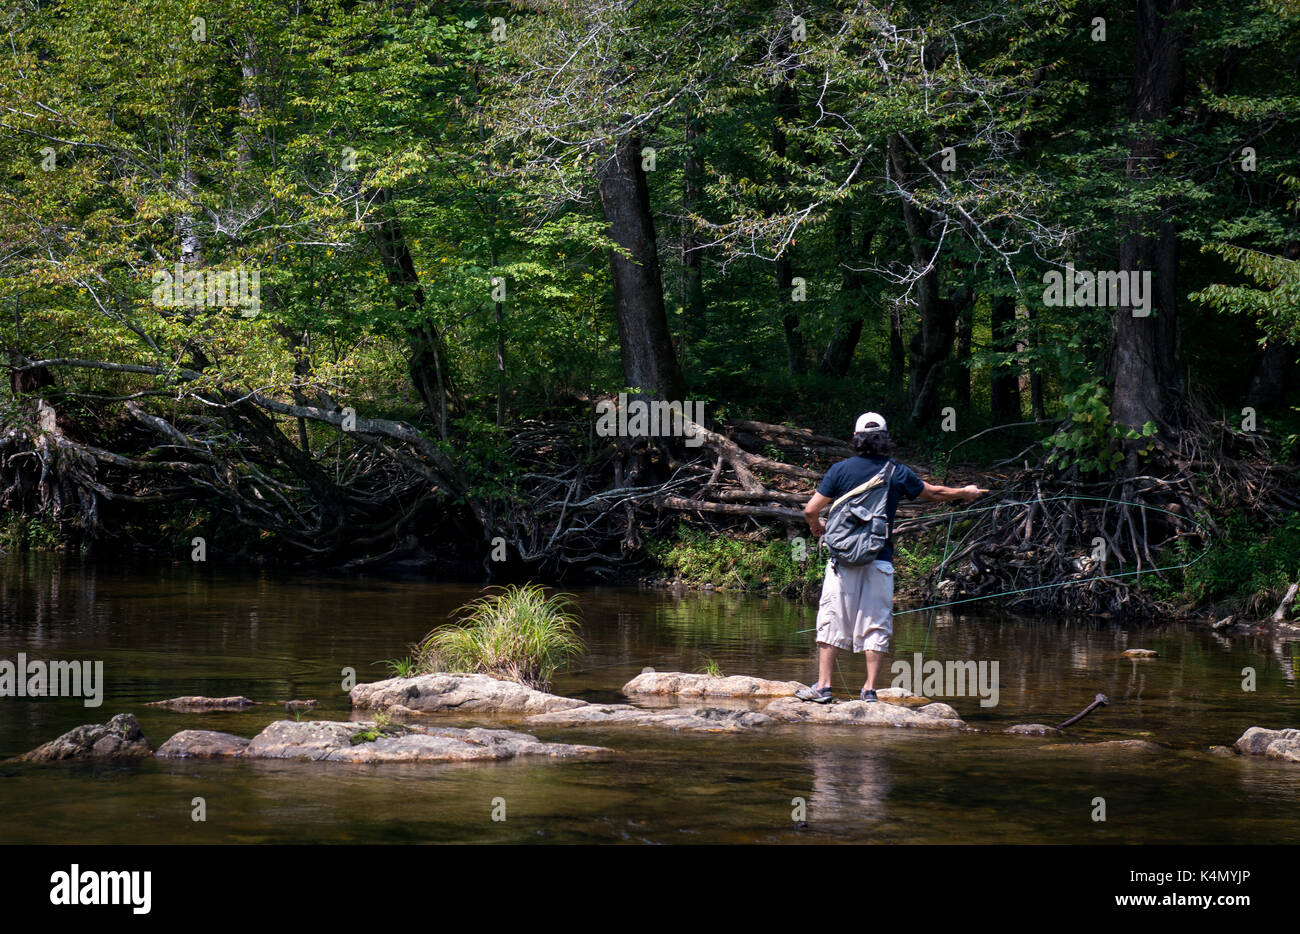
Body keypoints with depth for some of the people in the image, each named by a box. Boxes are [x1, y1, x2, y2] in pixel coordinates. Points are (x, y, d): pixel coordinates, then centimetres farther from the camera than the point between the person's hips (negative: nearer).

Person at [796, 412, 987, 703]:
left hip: (844, 558, -1)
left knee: (832, 621, 4)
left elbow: (811, 510, -3)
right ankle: (869, 689, 4)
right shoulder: (898, 472, 2)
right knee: (876, 624, 6)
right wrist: (965, 493, 36)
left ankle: (823, 686, 2)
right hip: (880, 559, 1)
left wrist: (816, 527, 20)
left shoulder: (840, 469, -2)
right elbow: (934, 493, 18)